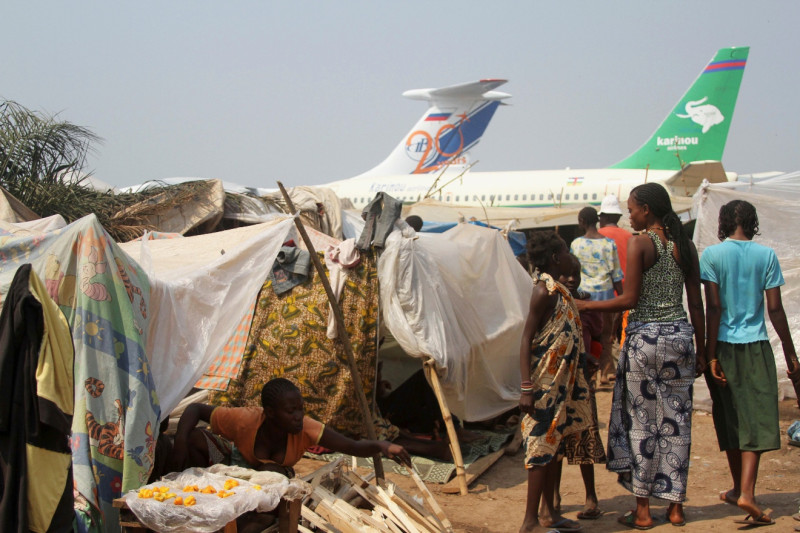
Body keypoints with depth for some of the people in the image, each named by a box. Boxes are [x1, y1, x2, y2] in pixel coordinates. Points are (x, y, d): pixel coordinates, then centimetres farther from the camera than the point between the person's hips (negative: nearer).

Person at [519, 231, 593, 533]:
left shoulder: (557, 289, 12)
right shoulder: (545, 291, -16)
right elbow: (526, 340, -19)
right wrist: (526, 388, -24)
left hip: (561, 383, 10)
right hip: (546, 383, -10)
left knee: (554, 445, 14)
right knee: (542, 446, -5)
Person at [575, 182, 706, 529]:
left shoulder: (640, 243, -10)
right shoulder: (685, 245, 7)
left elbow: (629, 299, -14)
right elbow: (696, 304, 9)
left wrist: (584, 306, -5)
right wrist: (701, 349, 15)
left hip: (645, 336, -5)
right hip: (680, 335, 5)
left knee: (642, 423, 4)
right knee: (676, 421, 11)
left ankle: (642, 511, 10)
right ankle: (675, 507, 18)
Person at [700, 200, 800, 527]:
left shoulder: (712, 255, -4)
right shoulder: (766, 255, -2)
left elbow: (713, 308, -8)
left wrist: (711, 354, -5)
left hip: (724, 344, 1)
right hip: (755, 346, -1)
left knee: (730, 418, 14)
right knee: (757, 420, 0)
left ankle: (739, 489, 27)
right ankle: (746, 492, -13)